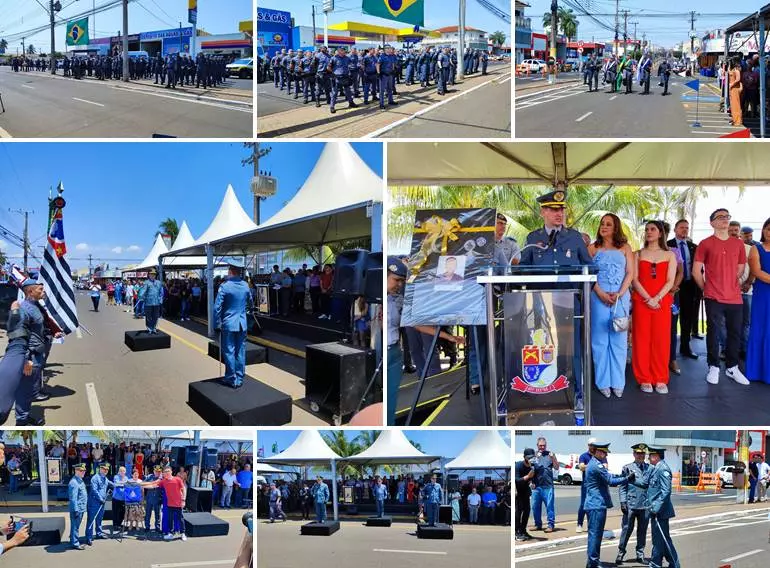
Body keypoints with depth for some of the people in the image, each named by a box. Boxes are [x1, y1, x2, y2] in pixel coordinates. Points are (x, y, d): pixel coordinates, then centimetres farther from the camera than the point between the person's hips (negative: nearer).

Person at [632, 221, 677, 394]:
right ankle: (644, 379, 4)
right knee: (642, 339, -1)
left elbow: (670, 281, 1)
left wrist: (657, 298, -13)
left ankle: (661, 380, 6)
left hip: (662, 302, 0)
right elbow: (635, 279, 1)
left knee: (661, 340, -1)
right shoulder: (638, 254, 10)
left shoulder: (669, 255, 11)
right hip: (641, 301, 0)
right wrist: (648, 299, -12)